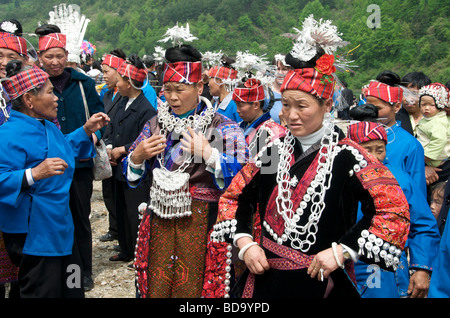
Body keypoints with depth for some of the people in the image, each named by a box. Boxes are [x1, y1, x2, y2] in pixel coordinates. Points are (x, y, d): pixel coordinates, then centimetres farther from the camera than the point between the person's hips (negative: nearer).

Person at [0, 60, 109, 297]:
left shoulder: (47, 127, 10)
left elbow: (65, 148, 29)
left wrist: (86, 130, 18)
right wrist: (34, 174, -40)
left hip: (60, 228, 10)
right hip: (34, 236, -10)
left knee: (71, 289, 20)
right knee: (43, 292, 0)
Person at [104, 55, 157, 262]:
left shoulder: (146, 110, -18)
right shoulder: (122, 103, 9)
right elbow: (113, 129, 16)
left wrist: (122, 150, -16)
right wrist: (109, 147, -2)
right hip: (120, 169, 9)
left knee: (136, 216, -1)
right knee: (121, 212, 18)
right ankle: (126, 251, 33)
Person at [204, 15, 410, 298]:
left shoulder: (346, 156, -12)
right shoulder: (274, 149, 2)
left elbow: (394, 208, -18)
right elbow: (234, 197, 10)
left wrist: (342, 251, -20)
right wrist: (245, 243, -4)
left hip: (322, 284, -4)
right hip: (265, 278, 4)